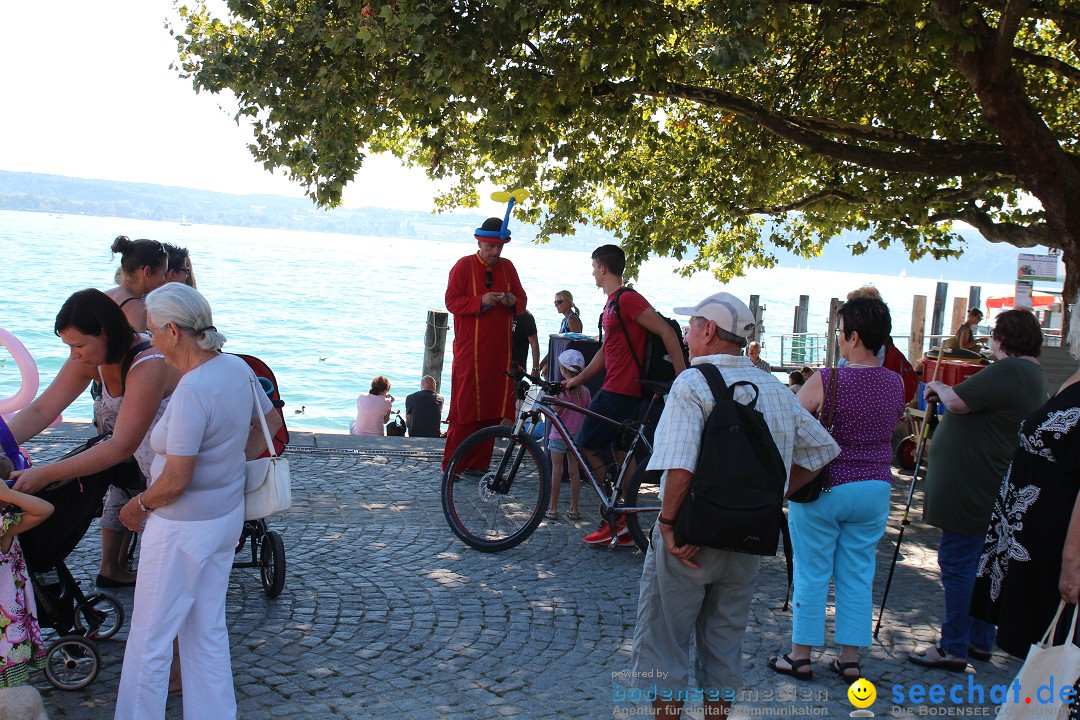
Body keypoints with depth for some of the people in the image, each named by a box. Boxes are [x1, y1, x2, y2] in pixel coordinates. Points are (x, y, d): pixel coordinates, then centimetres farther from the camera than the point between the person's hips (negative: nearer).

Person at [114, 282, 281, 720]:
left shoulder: (191, 391, -27)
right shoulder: (237, 368, -2)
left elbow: (175, 482, -25)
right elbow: (270, 422, 14)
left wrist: (137, 507, -7)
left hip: (183, 528, -8)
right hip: (227, 516, 9)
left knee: (150, 638, 8)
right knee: (207, 631, 19)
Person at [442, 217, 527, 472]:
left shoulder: (507, 267, 14)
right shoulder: (464, 265, 0)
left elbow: (522, 300, 17)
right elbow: (451, 300, -6)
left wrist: (513, 301, -6)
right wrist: (481, 300, -19)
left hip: (499, 349, 5)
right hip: (470, 349, -5)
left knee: (493, 406, 3)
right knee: (465, 405, -6)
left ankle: (479, 463, 12)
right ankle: (452, 466, 1)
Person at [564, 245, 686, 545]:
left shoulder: (627, 299, -14)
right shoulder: (613, 302, 18)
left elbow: (667, 332, -19)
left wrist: (682, 377, -21)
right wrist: (578, 379, 18)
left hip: (620, 391, -10)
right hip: (615, 388, 10)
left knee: (586, 447, -4)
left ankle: (614, 519, -1)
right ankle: (624, 528, 15)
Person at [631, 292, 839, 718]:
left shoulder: (692, 384, -16)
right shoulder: (776, 390, 4)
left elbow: (679, 467, -29)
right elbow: (822, 450, 11)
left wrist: (668, 523, -17)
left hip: (688, 538, -6)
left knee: (663, 643, 9)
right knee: (725, 644, 18)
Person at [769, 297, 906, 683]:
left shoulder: (825, 380, -17)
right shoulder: (895, 384, -2)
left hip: (823, 488, -4)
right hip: (875, 490, 4)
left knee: (812, 574, 7)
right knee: (858, 575, 12)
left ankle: (800, 656, 15)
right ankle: (850, 659, 19)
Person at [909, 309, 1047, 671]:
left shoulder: (1008, 372, -19)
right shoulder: (1033, 375, 16)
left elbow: (959, 401, -23)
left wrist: (938, 387, -4)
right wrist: (944, 394, 12)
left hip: (971, 488, -11)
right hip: (987, 488, 11)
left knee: (958, 563, -5)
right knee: (979, 564, 17)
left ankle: (954, 649, 0)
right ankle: (980, 641, 26)